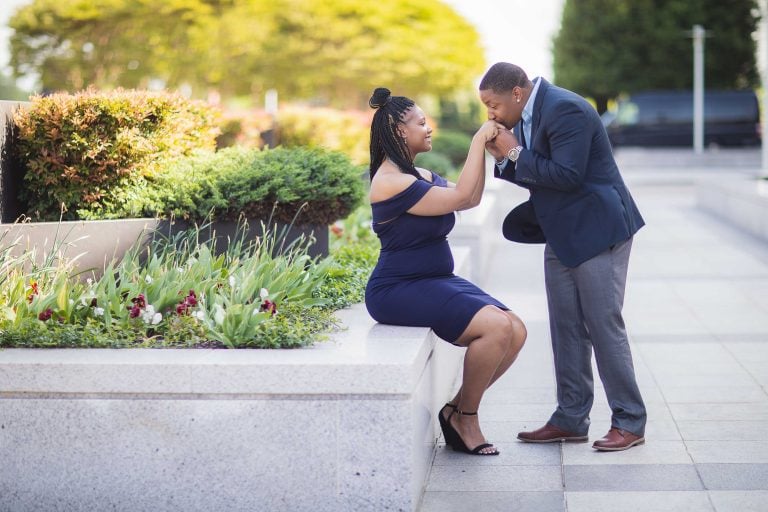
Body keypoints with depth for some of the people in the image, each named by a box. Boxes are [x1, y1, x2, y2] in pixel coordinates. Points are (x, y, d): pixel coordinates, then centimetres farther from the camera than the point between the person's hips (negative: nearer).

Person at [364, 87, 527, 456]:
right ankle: (465, 416, -5)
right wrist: (478, 141, -12)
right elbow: (461, 196, -18)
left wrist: (484, 147, 8)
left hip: (434, 282, 10)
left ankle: (457, 410, 6)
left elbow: (472, 199, 15)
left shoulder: (419, 175, 14)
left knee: (515, 332, -7)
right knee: (497, 325, -24)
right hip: (399, 291, -10)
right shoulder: (392, 183, -17)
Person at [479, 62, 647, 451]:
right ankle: (570, 419, 18)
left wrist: (516, 153, -19)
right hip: (563, 236, 10)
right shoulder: (529, 116, 9)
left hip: (597, 231, -10)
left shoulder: (565, 110, -20)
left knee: (604, 325, -5)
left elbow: (566, 176, -27)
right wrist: (504, 157, -3)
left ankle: (629, 422, 5)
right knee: (566, 329, 10)